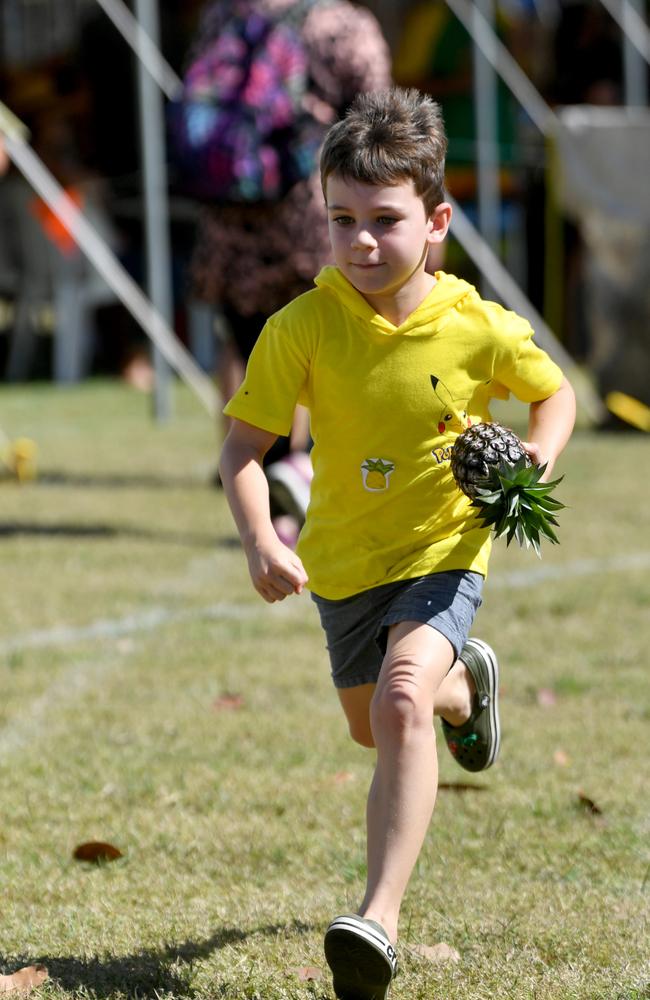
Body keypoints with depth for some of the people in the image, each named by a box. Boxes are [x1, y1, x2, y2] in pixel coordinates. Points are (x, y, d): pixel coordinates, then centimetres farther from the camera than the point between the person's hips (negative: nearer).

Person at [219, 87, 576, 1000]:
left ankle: (378, 921, -32)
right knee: (370, 725, 25)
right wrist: (259, 542, -30)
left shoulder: (480, 330, -17)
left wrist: (538, 459, -18)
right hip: (345, 558, 4)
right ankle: (464, 683, 62)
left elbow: (555, 393, 3)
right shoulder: (301, 328, -17)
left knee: (403, 702, -29)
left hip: (443, 552, -4)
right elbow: (243, 443, -13)